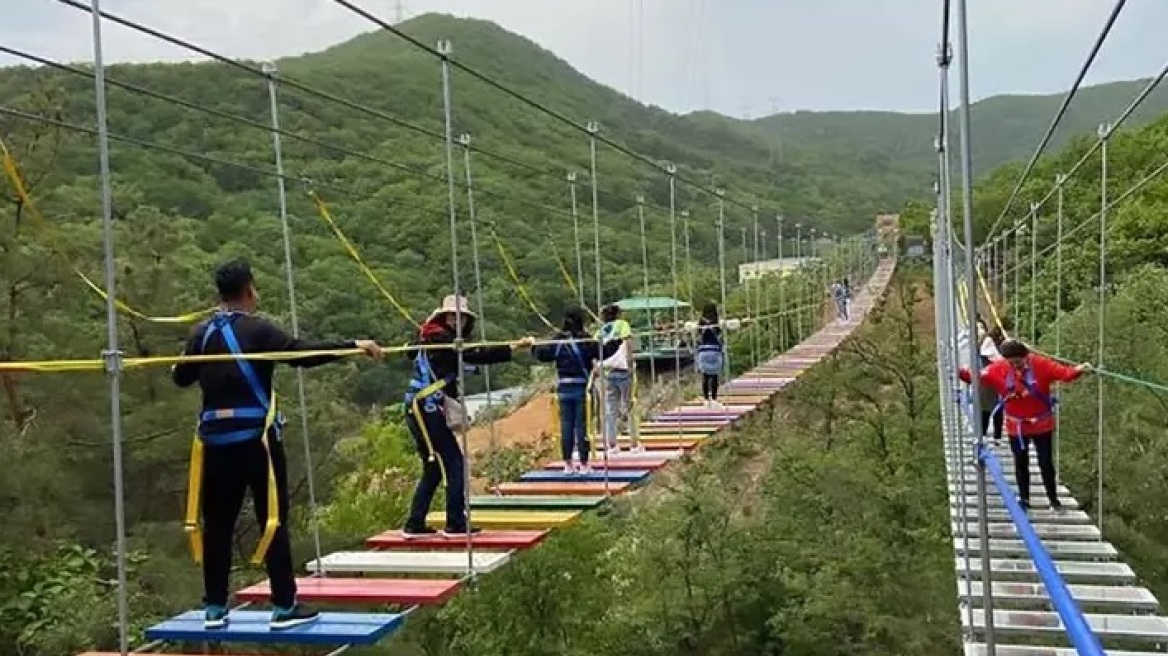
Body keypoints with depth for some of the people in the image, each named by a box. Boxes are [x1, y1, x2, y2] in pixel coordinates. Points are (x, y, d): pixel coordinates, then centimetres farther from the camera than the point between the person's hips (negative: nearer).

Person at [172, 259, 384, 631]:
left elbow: (182, 378, 18)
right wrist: (353, 345, -21)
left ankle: (214, 608, 17)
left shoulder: (202, 333, 7)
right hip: (256, 438, -5)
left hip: (217, 439, 5)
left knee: (218, 522, 11)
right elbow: (300, 353, -21)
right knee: (274, 520, 0)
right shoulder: (256, 330, -9)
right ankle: (284, 607, 3)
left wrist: (178, 366, 41)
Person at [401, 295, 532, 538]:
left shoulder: (429, 338, 14)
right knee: (455, 463, -6)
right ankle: (456, 525, -2)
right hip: (427, 410, -10)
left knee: (434, 468, 14)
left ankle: (414, 525, 16)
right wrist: (512, 347, -29)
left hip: (421, 410, 10)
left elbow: (411, 352, 34)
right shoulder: (441, 338, -13)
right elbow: (475, 354, -26)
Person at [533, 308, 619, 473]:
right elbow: (603, 352, -16)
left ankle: (568, 464, 13)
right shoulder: (585, 341, -10)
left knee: (566, 425, 8)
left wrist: (534, 346, 29)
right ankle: (583, 464, 3)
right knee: (582, 425, 1)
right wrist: (617, 341, -8)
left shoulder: (557, 341, 2)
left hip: (563, 389, 4)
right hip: (582, 389, -4)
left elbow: (541, 354, 9)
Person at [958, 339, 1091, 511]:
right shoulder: (998, 368, -12)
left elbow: (1064, 373, -25)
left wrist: (1078, 370, -44)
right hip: (1016, 426, 1)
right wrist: (960, 372, -27)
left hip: (1042, 424, -1)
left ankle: (1053, 497, 27)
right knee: (1021, 463, 12)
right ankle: (1024, 499, 25)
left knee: (1046, 462, 10)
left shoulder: (1040, 364, -17)